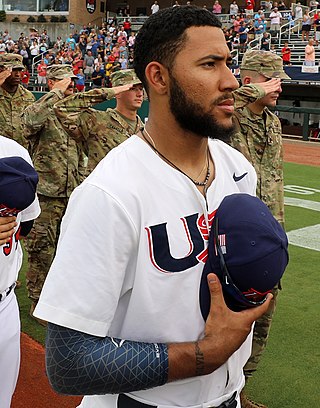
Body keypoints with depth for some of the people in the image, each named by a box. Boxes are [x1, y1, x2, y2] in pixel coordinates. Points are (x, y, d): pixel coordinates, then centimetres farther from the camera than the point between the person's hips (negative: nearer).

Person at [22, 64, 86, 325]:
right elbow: (30, 118, -34)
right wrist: (57, 93, -25)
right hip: (46, 195, -6)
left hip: (71, 195, 6)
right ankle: (38, 302, 13)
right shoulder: (42, 111, -6)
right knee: (42, 250, 1)